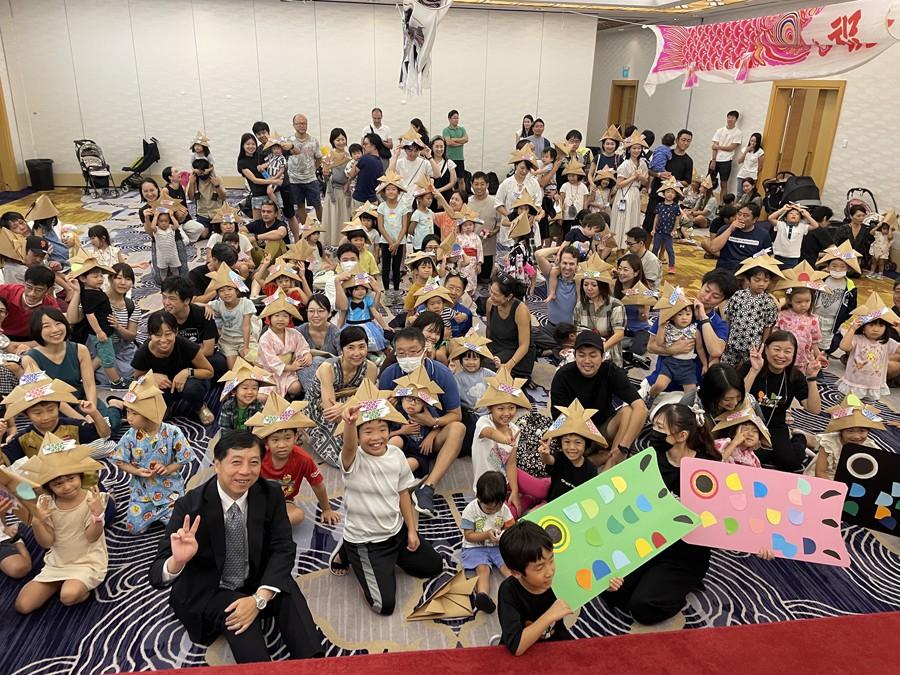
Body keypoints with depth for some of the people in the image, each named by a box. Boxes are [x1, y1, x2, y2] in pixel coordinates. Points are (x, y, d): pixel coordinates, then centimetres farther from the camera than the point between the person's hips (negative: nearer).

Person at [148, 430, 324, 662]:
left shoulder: (271, 495, -14)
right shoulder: (189, 506, -22)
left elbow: (283, 550, -12)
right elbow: (157, 575, -23)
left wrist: (259, 599, -27)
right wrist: (178, 561, -48)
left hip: (256, 583, 3)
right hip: (206, 593, -2)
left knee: (287, 591, -26)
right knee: (236, 616, -32)